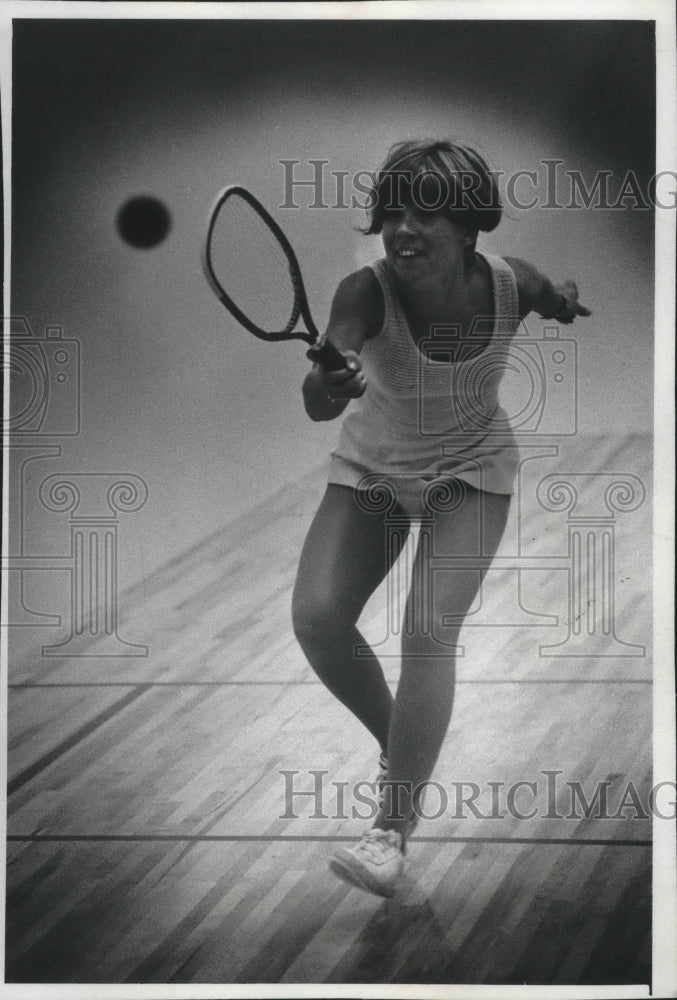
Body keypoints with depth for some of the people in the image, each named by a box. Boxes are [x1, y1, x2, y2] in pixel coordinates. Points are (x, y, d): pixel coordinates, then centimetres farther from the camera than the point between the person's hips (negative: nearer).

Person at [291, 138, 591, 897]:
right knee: (317, 617, -13)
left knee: (429, 632, -18)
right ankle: (397, 744, 16)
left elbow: (558, 299, 4)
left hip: (471, 470, -1)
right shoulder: (365, 294, -29)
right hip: (373, 468, 1)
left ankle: (394, 831, -12)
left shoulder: (510, 284, -23)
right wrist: (331, 383, -63)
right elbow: (318, 406, -45)